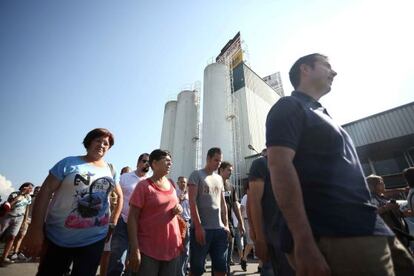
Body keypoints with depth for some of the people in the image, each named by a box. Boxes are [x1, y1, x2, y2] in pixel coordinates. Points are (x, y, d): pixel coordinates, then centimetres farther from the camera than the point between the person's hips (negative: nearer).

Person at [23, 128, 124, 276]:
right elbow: (45, 192, -8)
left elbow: (120, 196, 15)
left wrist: (113, 222, 10)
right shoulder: (69, 163, -6)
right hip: (58, 238, -1)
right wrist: (36, 229, -11)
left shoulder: (111, 170, 3)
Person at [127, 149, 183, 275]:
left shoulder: (171, 184, 7)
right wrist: (135, 249, -17)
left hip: (172, 247, 6)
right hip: (148, 250, -5)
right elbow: (132, 218, -12)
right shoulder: (144, 186, -10)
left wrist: (178, 209, -2)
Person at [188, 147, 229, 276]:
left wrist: (226, 225, 10)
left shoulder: (219, 178, 14)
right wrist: (198, 226, -16)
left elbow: (222, 203, 16)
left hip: (219, 229, 6)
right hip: (201, 228, -5)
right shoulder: (196, 175, -4)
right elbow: (192, 201, -12)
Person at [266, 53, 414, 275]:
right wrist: (304, 243, -27)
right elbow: (280, 166, -22)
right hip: (330, 238, -9)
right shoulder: (289, 107, -7)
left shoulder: (321, 116, 22)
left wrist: (376, 219, 23)